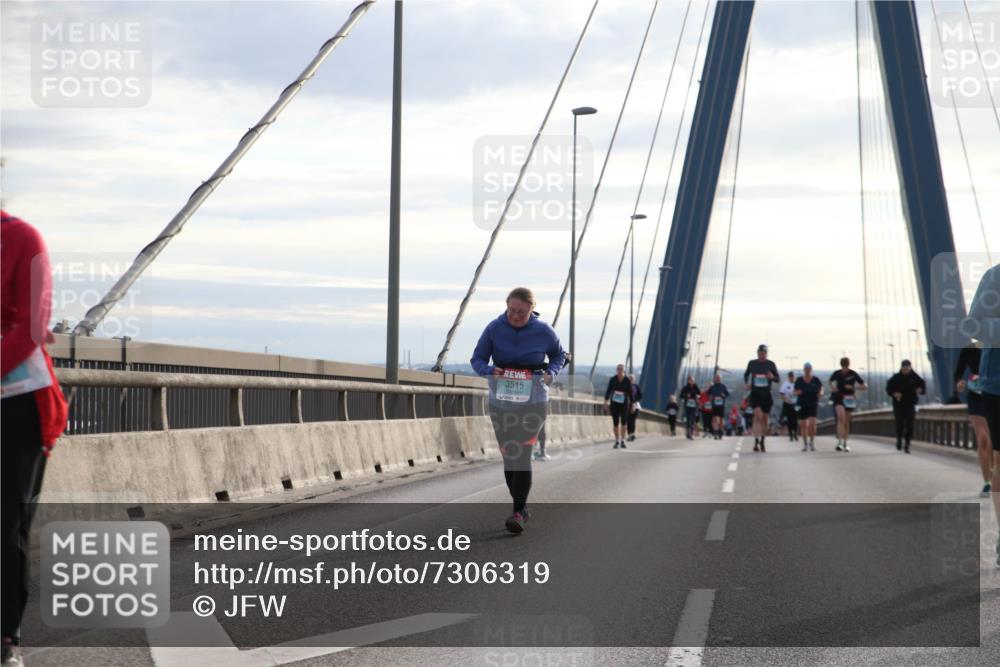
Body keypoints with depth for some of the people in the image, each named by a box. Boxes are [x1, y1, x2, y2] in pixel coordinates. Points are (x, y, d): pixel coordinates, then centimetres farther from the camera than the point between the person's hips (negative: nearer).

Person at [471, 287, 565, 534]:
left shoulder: (544, 332, -6)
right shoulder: (494, 328, -6)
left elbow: (558, 356, 13)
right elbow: (477, 359, 2)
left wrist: (550, 373, -7)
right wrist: (490, 370, -20)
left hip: (532, 403, -3)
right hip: (501, 401, 3)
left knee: (522, 454, -15)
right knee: (509, 457, 8)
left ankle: (518, 512, -15)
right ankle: (521, 506, 23)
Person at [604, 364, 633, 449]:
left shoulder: (627, 381, -5)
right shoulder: (612, 379, -4)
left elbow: (630, 393, 1)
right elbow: (608, 391, -2)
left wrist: (632, 404, 4)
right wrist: (606, 402, -10)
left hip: (624, 404, -1)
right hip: (614, 403, 1)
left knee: (624, 421, -15)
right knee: (615, 422, 2)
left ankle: (622, 440, -8)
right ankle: (617, 441, 14)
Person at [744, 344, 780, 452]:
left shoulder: (771, 364, 1)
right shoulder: (752, 363, 2)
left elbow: (777, 379, 7)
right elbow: (746, 375, 18)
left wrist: (772, 377, -16)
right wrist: (747, 383, -1)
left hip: (766, 394, 2)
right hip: (755, 394, -2)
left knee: (765, 420, 10)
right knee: (758, 416, -21)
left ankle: (762, 443, 26)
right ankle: (756, 442, -24)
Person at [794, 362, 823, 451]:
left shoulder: (816, 380, 2)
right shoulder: (799, 380, 3)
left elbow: (821, 389, 8)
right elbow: (795, 392, 10)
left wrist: (821, 393, -14)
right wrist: (797, 393, -13)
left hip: (813, 405, -1)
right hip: (802, 405, 1)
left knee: (812, 423, -16)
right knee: (803, 425, 4)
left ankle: (812, 442, 0)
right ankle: (805, 444, 16)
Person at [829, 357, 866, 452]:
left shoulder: (853, 374, -6)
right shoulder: (837, 374, -1)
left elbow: (864, 386, -3)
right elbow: (830, 381, 22)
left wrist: (853, 387, -16)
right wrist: (832, 388, 1)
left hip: (849, 399, 1)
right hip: (839, 398, -1)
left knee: (847, 422, 8)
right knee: (841, 418, -23)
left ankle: (845, 443, 22)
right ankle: (840, 442, -28)